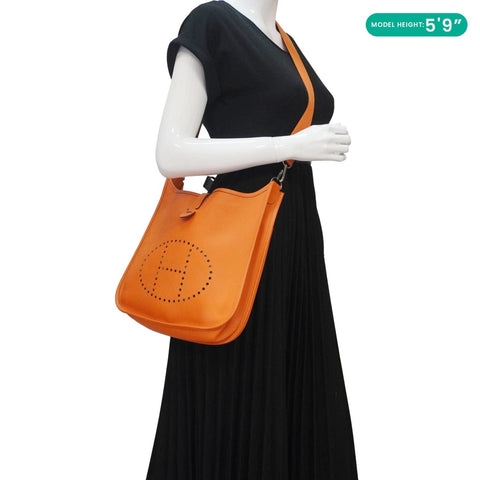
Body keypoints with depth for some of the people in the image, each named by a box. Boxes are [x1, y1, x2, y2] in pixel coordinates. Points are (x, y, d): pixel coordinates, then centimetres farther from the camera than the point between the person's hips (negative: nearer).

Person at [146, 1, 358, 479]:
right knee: (237, 406, 1)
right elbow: (171, 155, -15)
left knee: (300, 396, 13)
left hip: (298, 239, 8)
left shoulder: (284, 41, 17)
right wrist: (292, 144, -18)